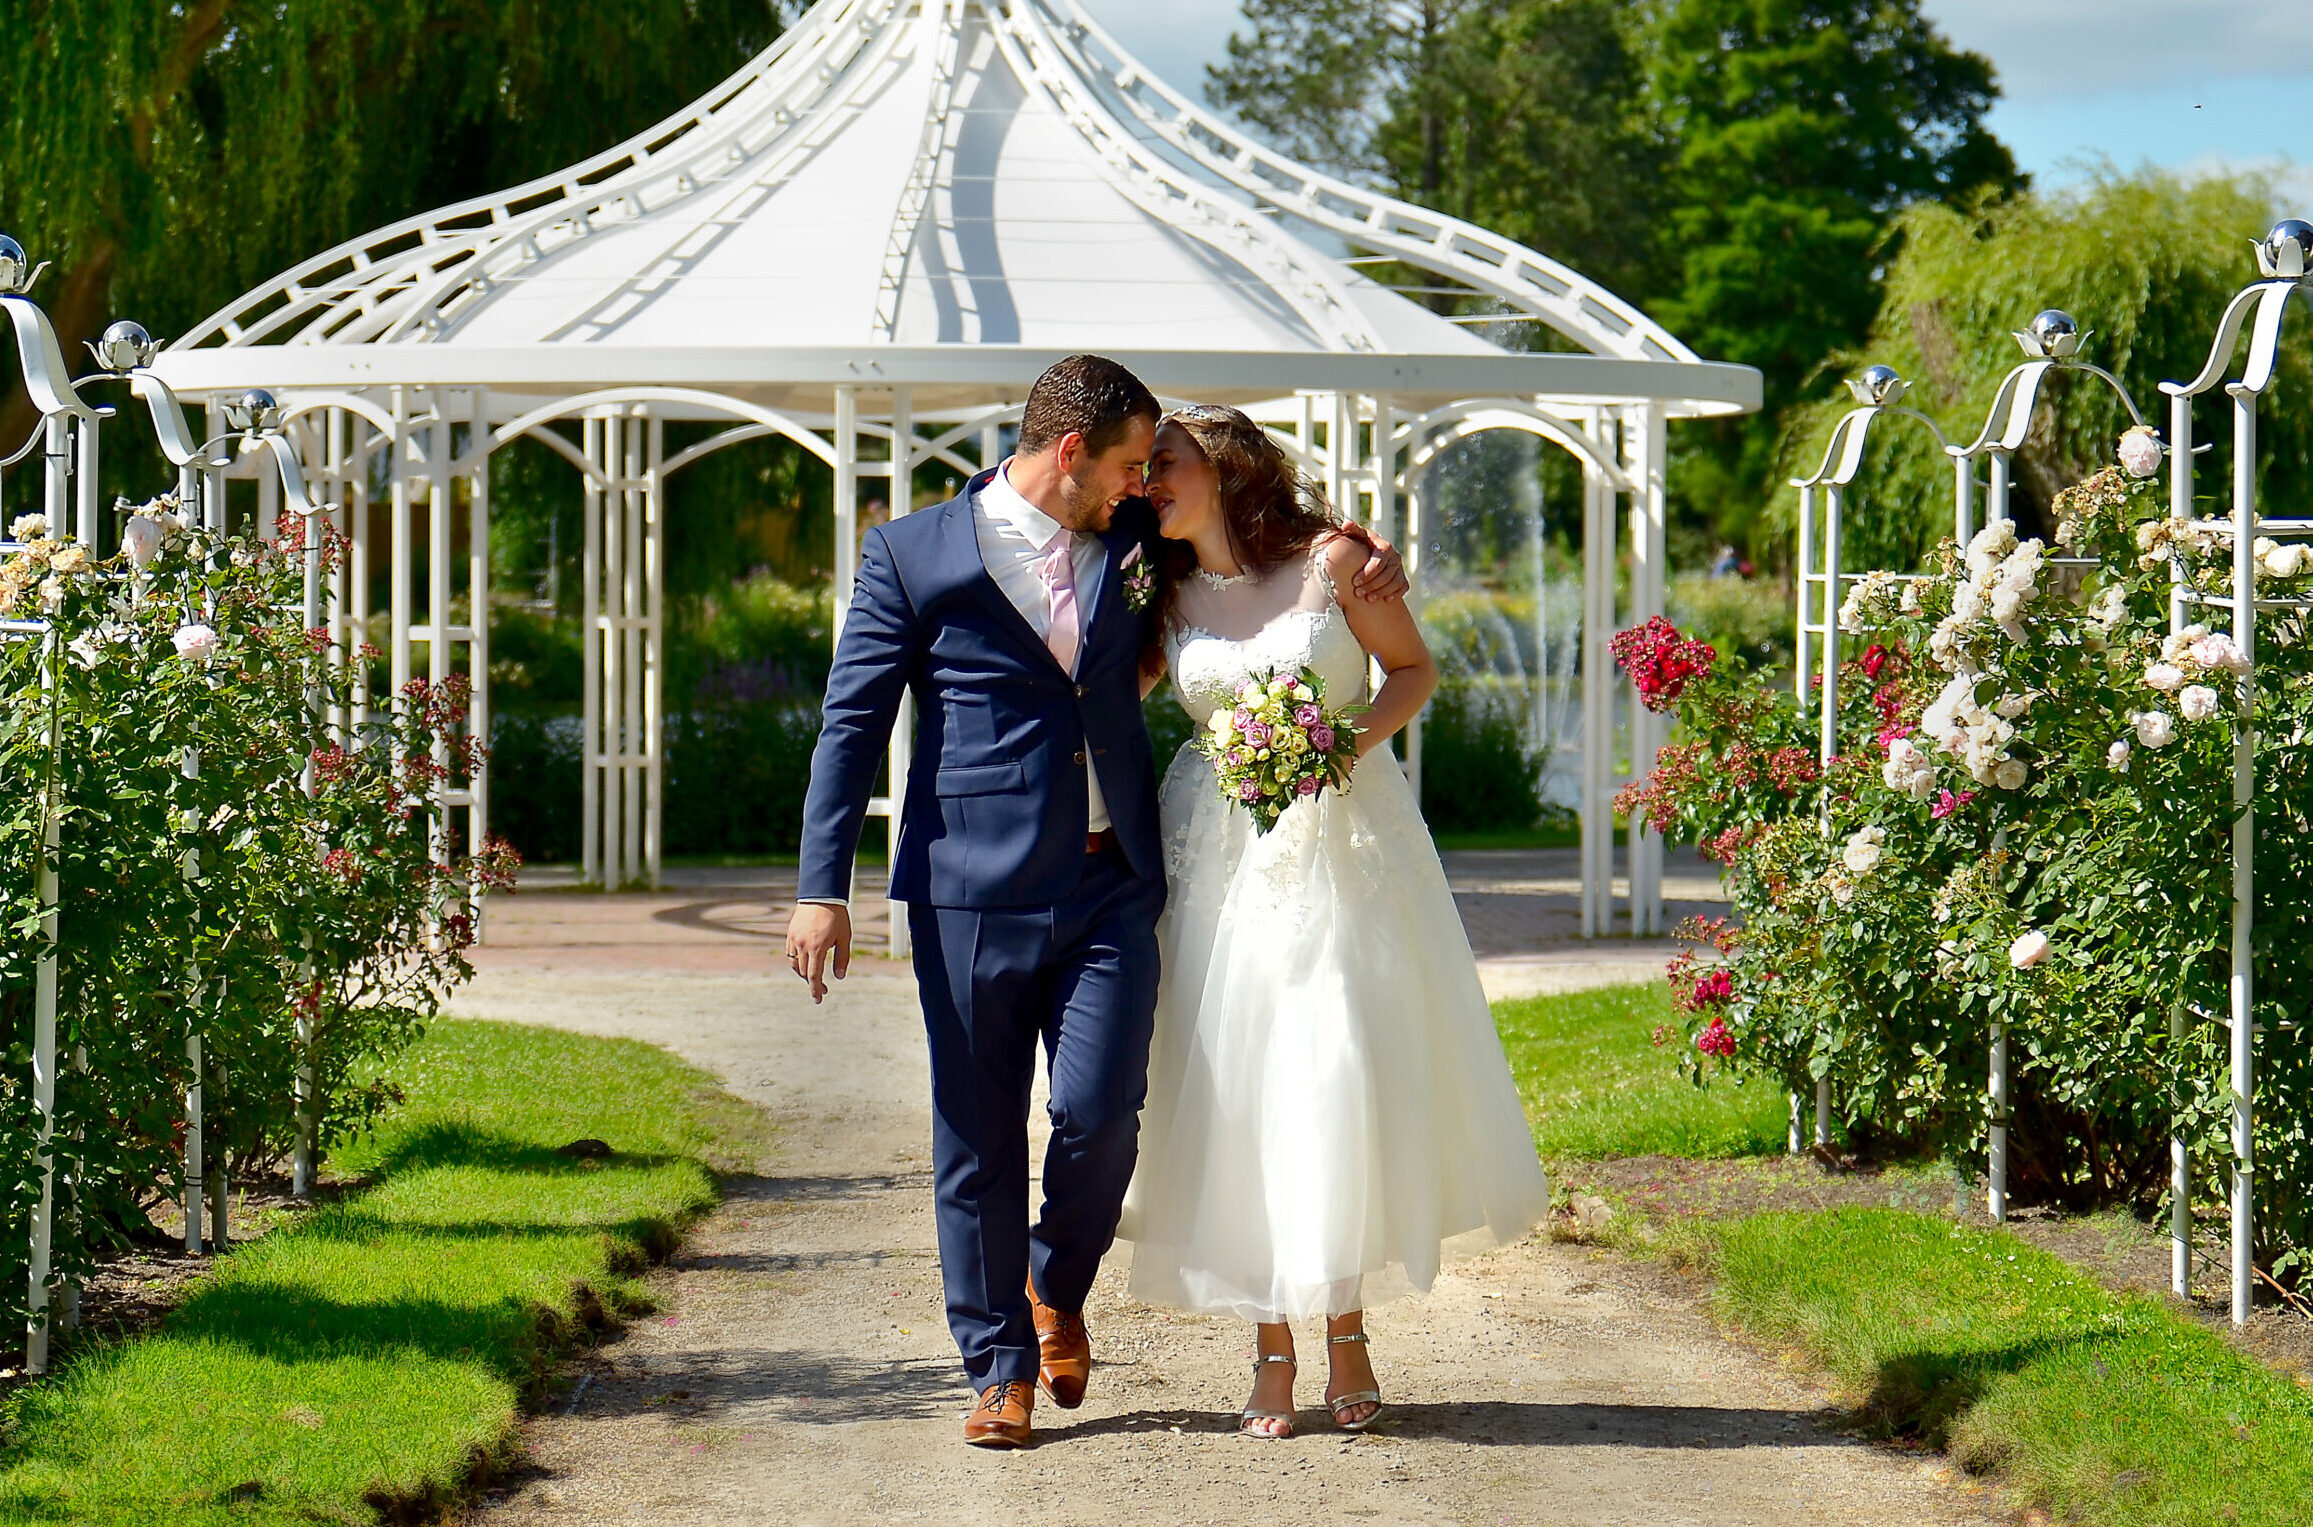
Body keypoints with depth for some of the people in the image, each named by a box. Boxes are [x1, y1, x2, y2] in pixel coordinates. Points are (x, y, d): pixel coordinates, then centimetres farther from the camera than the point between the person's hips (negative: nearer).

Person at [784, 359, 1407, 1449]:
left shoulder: (1133, 543, 12)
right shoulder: (915, 556, 1)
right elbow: (852, 724, 0)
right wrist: (822, 888, -7)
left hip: (1111, 885, 3)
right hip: (975, 890, -3)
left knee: (1100, 1113, -9)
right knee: (977, 1135, 2)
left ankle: (1057, 1288, 21)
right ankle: (1000, 1365, 15)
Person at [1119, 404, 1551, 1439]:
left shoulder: (1332, 559, -3)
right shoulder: (1168, 596, 6)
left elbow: (1415, 668, 5)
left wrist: (1354, 740, -12)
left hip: (1345, 842, -2)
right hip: (1225, 857, 3)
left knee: (1347, 1077, -4)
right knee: (1238, 1091, -2)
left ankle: (1347, 1333, 10)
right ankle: (1273, 1349, 6)